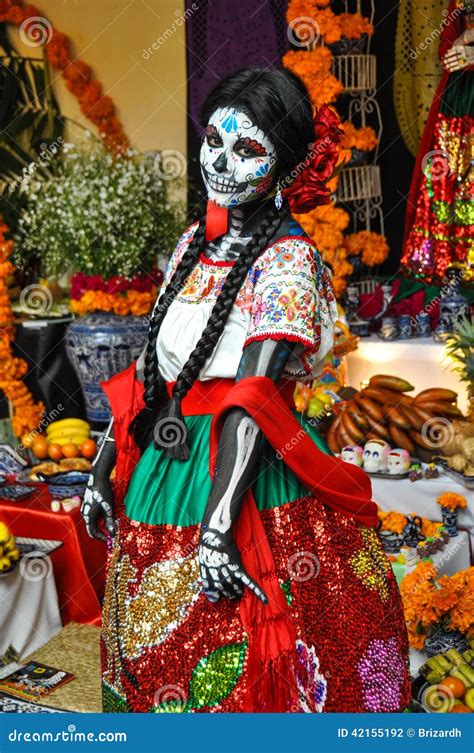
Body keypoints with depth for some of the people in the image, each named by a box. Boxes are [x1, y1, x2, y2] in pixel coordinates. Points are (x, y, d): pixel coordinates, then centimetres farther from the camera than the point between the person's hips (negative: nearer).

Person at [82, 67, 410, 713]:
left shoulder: (289, 260, -11)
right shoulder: (195, 242, 9)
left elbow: (254, 395, -21)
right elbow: (148, 369, 10)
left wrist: (218, 520, -26)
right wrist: (104, 467, 10)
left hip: (247, 475, -7)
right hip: (161, 469, 7)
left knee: (238, 679, 6)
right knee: (155, 659, 20)